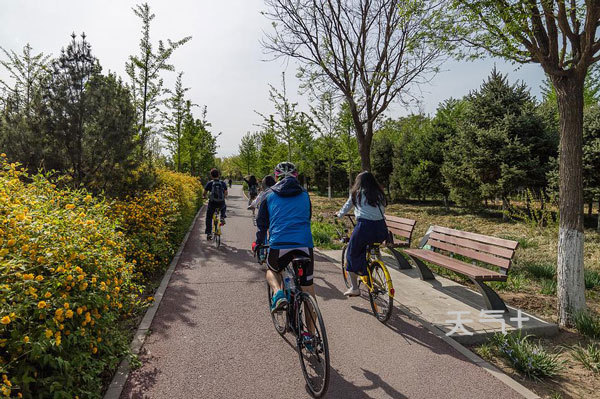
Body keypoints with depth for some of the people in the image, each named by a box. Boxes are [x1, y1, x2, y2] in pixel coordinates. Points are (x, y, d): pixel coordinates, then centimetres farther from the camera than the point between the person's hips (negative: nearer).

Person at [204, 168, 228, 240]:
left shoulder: (209, 183, -3)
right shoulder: (223, 183, 1)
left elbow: (204, 193, 7)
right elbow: (226, 194, 9)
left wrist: (205, 196, 30)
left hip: (212, 203, -1)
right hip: (221, 204, 2)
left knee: (209, 218, 15)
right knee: (224, 207, 39)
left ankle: (209, 233, 8)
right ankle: (222, 218, 18)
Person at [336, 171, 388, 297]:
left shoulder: (357, 193, 11)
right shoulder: (380, 194, 17)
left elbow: (347, 206, 24)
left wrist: (339, 215, 44)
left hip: (365, 226, -4)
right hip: (381, 230, 4)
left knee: (352, 254, 13)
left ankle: (354, 288, 11)